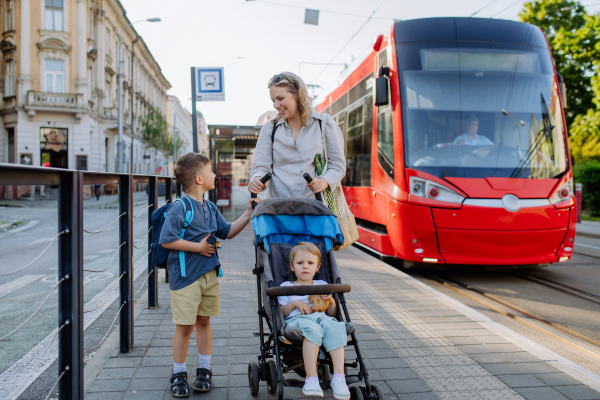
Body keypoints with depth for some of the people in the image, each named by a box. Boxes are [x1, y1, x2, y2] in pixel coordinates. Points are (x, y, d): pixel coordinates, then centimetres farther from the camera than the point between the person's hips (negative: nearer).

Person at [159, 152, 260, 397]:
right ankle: (179, 375, 19)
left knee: (204, 322, 16)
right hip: (185, 276, -7)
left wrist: (248, 215, 8)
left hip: (210, 274, 7)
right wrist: (198, 247, -17)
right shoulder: (180, 208, -16)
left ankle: (204, 371, 29)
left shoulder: (210, 208, 9)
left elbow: (227, 232, 18)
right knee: (185, 326, 2)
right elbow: (166, 240, -21)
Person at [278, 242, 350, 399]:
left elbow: (332, 313, 24)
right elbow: (280, 313, 10)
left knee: (334, 326, -35)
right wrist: (294, 304, -5)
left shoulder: (322, 285, 29)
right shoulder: (286, 286, 22)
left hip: (321, 317, 3)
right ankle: (311, 379, -45)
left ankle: (339, 377, -41)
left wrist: (331, 301, 4)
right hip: (296, 319, -2)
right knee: (312, 328, -40)